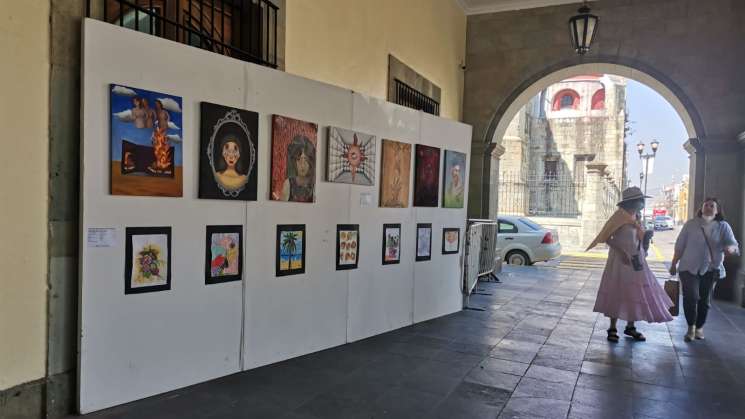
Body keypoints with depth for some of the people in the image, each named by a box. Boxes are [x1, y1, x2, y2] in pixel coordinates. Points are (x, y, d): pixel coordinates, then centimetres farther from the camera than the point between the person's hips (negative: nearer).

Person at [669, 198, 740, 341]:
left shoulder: (723, 226, 0)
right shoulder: (690, 224, -1)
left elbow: (734, 245, -12)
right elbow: (679, 246, 4)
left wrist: (730, 248, -36)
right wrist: (674, 264, 6)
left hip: (710, 269, 2)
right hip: (688, 267, -1)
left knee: (704, 300, 10)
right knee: (691, 297, -14)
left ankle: (699, 327, 28)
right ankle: (691, 327, 2)